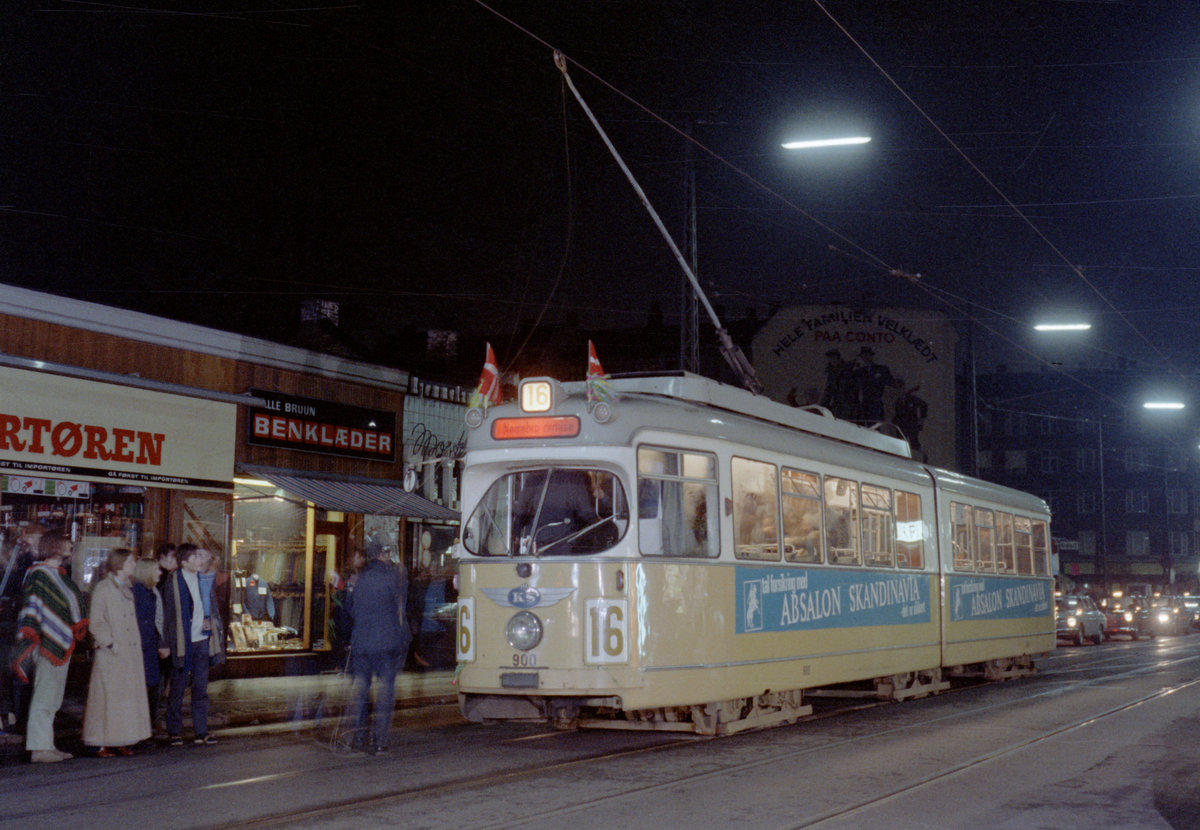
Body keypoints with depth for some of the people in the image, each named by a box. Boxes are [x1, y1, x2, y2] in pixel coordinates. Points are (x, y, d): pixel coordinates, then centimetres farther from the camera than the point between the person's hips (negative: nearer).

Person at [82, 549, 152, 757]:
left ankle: (122, 741, 14)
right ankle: (101, 744, 0)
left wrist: (136, 647, 11)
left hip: (130, 653, 7)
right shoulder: (102, 589, -7)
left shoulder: (127, 589, 16)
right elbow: (96, 623, -11)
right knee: (108, 696, -5)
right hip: (111, 654, -7)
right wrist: (110, 643, -15)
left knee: (128, 696, 7)